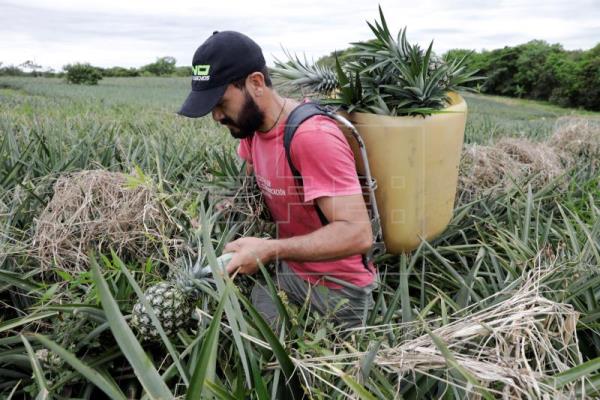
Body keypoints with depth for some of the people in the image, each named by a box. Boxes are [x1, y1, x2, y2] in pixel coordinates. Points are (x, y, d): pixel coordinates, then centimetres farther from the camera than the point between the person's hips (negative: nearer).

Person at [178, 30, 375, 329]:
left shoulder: (314, 137, -28)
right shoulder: (252, 125, -2)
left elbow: (357, 233, -32)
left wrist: (270, 250, -35)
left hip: (335, 290, -6)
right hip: (287, 269, 6)